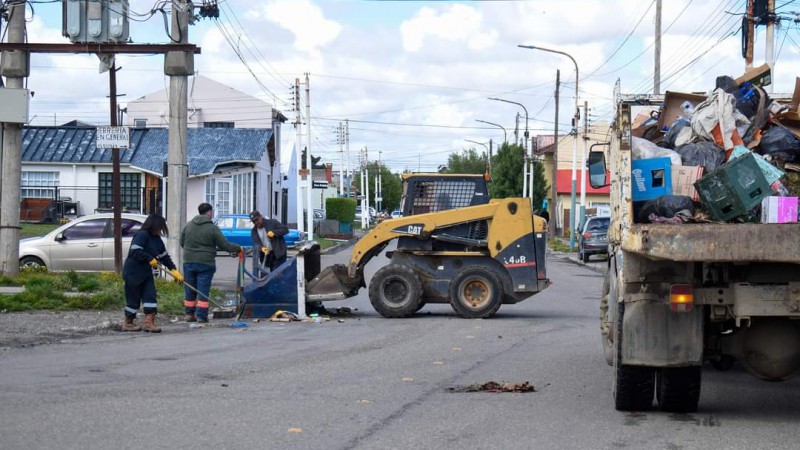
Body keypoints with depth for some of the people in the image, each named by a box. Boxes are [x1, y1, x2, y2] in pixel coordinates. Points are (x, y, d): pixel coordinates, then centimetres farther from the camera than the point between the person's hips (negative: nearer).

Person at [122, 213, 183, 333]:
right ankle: (128, 323, 13)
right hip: (133, 272, -9)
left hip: (146, 273, 9)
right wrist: (150, 259, -19)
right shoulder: (142, 235, -15)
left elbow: (164, 256, 18)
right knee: (134, 298, 0)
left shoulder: (156, 239, 13)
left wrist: (174, 270, 11)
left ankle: (148, 322, -2)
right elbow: (135, 251, -25)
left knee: (150, 295, -2)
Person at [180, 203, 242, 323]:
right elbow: (225, 245, -7)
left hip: (188, 261, 4)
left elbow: (182, 243, 13)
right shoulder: (213, 228, -9)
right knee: (203, 290, 0)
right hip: (206, 263, -4)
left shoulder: (188, 225, 5)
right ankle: (201, 316, -2)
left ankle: (189, 314, 16)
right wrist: (238, 248, 9)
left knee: (190, 289, 12)